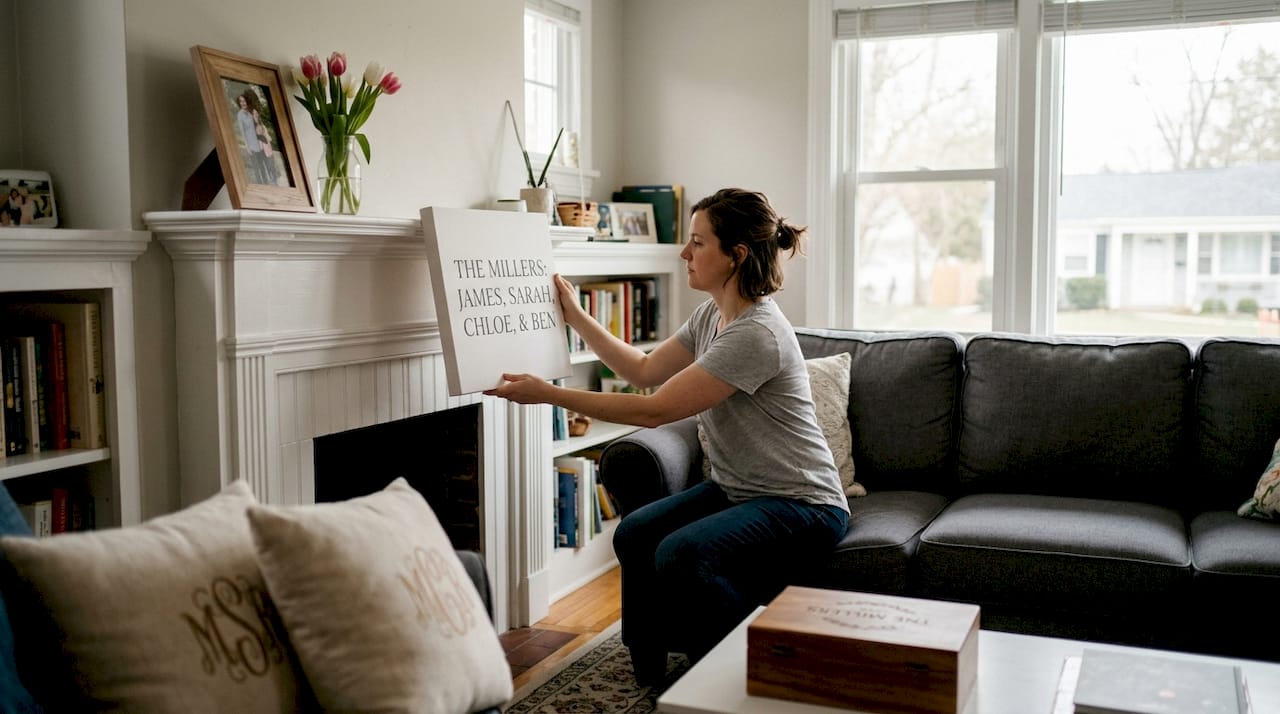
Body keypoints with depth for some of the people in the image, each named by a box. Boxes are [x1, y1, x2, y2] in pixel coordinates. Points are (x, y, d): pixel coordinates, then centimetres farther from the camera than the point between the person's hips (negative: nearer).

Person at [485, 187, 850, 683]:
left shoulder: (756, 335, -26)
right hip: (735, 489, 9)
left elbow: (655, 410, -25)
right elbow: (645, 371, 17)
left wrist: (548, 394, -21)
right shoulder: (712, 315, 5)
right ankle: (651, 676, 7)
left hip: (801, 506, -9)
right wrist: (575, 317, 13)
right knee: (635, 535, -9)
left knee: (682, 555, -29)